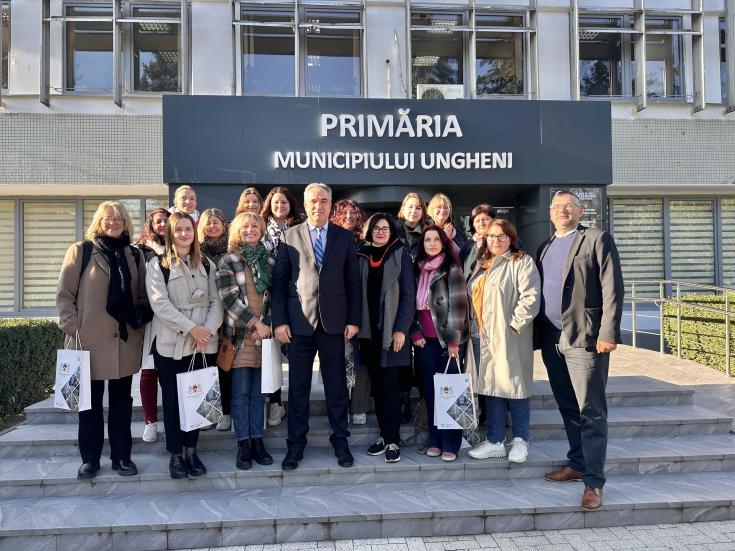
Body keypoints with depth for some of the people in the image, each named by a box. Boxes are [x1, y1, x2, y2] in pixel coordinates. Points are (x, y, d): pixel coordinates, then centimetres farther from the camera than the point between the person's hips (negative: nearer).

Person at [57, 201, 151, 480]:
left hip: (126, 340, 3)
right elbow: (64, 294, -1)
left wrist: (141, 314, -6)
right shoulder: (80, 251, 1)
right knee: (90, 402, 8)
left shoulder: (135, 255, 10)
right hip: (90, 340, -3)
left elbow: (142, 295, 14)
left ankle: (121, 456, 21)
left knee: (121, 400, 11)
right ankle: (89, 458, 20)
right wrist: (72, 329, -9)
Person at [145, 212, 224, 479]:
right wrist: (191, 328, -14)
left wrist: (207, 330, -10)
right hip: (171, 343, -3)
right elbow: (160, 304, -9)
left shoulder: (206, 264, 12)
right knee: (173, 399, 5)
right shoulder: (157, 264, 1)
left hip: (204, 343, 3)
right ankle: (175, 454, 17)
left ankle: (191, 450, 20)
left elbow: (216, 301, 6)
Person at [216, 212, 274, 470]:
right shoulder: (228, 261, 1)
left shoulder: (269, 261, 11)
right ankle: (243, 445, 9)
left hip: (264, 333, 3)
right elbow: (230, 298, -8)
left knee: (258, 391, 8)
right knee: (241, 391, 1)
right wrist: (255, 324, -12)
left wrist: (266, 325, -5)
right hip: (240, 334, -3)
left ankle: (257, 441, 16)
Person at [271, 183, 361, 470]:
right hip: (299, 322, 0)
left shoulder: (344, 237, 8)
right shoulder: (289, 236, 4)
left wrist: (354, 319, 0)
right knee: (298, 387, 8)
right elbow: (279, 281, 2)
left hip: (333, 322, 1)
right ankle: (296, 445, 21)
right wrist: (279, 320, -4)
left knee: (336, 385, 9)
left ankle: (340, 442, 23)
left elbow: (353, 282, 6)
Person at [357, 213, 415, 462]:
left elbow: (408, 295, -5)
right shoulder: (361, 256, 9)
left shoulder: (401, 256, 0)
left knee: (390, 385, -3)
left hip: (391, 330, -3)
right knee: (376, 384, 8)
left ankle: (393, 440, 4)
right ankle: (384, 435, 18)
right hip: (368, 330, 4)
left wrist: (401, 329, -12)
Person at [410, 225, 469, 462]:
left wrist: (453, 339, -13)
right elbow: (412, 303, 14)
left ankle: (450, 443, 8)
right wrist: (415, 332, 2)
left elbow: (458, 305, -8)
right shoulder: (418, 270, 11)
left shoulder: (452, 269, -3)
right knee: (430, 390, 7)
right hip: (424, 340, 4)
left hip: (447, 338, -4)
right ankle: (435, 440, 17)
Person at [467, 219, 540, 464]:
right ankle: (495, 441, 19)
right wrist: (476, 324, 12)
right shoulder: (481, 265, 18)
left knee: (514, 386, 1)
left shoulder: (521, 262, -4)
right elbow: (472, 296, 22)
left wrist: (515, 323, -17)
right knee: (491, 387, 10)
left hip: (511, 337, -6)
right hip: (486, 336, 7)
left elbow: (530, 296, -14)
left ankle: (520, 440, 17)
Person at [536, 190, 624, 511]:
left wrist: (608, 334, -16)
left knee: (591, 412, -2)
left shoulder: (597, 240, -1)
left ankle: (593, 482, 5)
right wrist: (537, 335, 11)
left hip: (584, 338, -6)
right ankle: (577, 464, 28)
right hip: (551, 340, 6)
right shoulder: (545, 247, 17)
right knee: (567, 408, 14)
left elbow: (612, 289, -8)